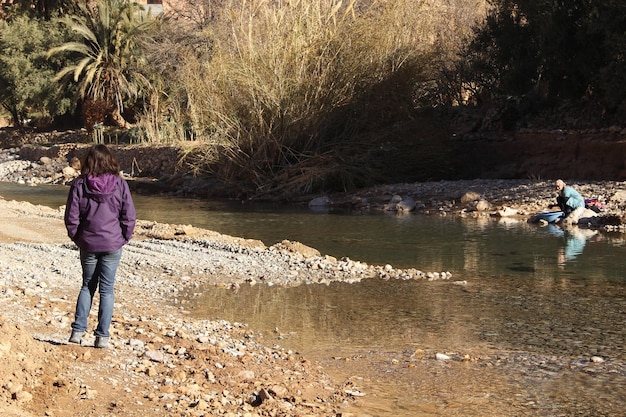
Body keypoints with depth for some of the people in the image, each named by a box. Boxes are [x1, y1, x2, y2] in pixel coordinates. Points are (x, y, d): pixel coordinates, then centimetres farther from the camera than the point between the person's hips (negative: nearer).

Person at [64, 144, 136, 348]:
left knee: (88, 286, 17)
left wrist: (77, 239, 9)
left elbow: (71, 217, -5)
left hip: (88, 245, 1)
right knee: (107, 289, 6)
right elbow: (129, 215, -4)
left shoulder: (79, 185, -6)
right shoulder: (119, 184, -6)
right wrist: (123, 238, 7)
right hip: (113, 244, -1)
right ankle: (103, 336, 6)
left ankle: (78, 331, 12)